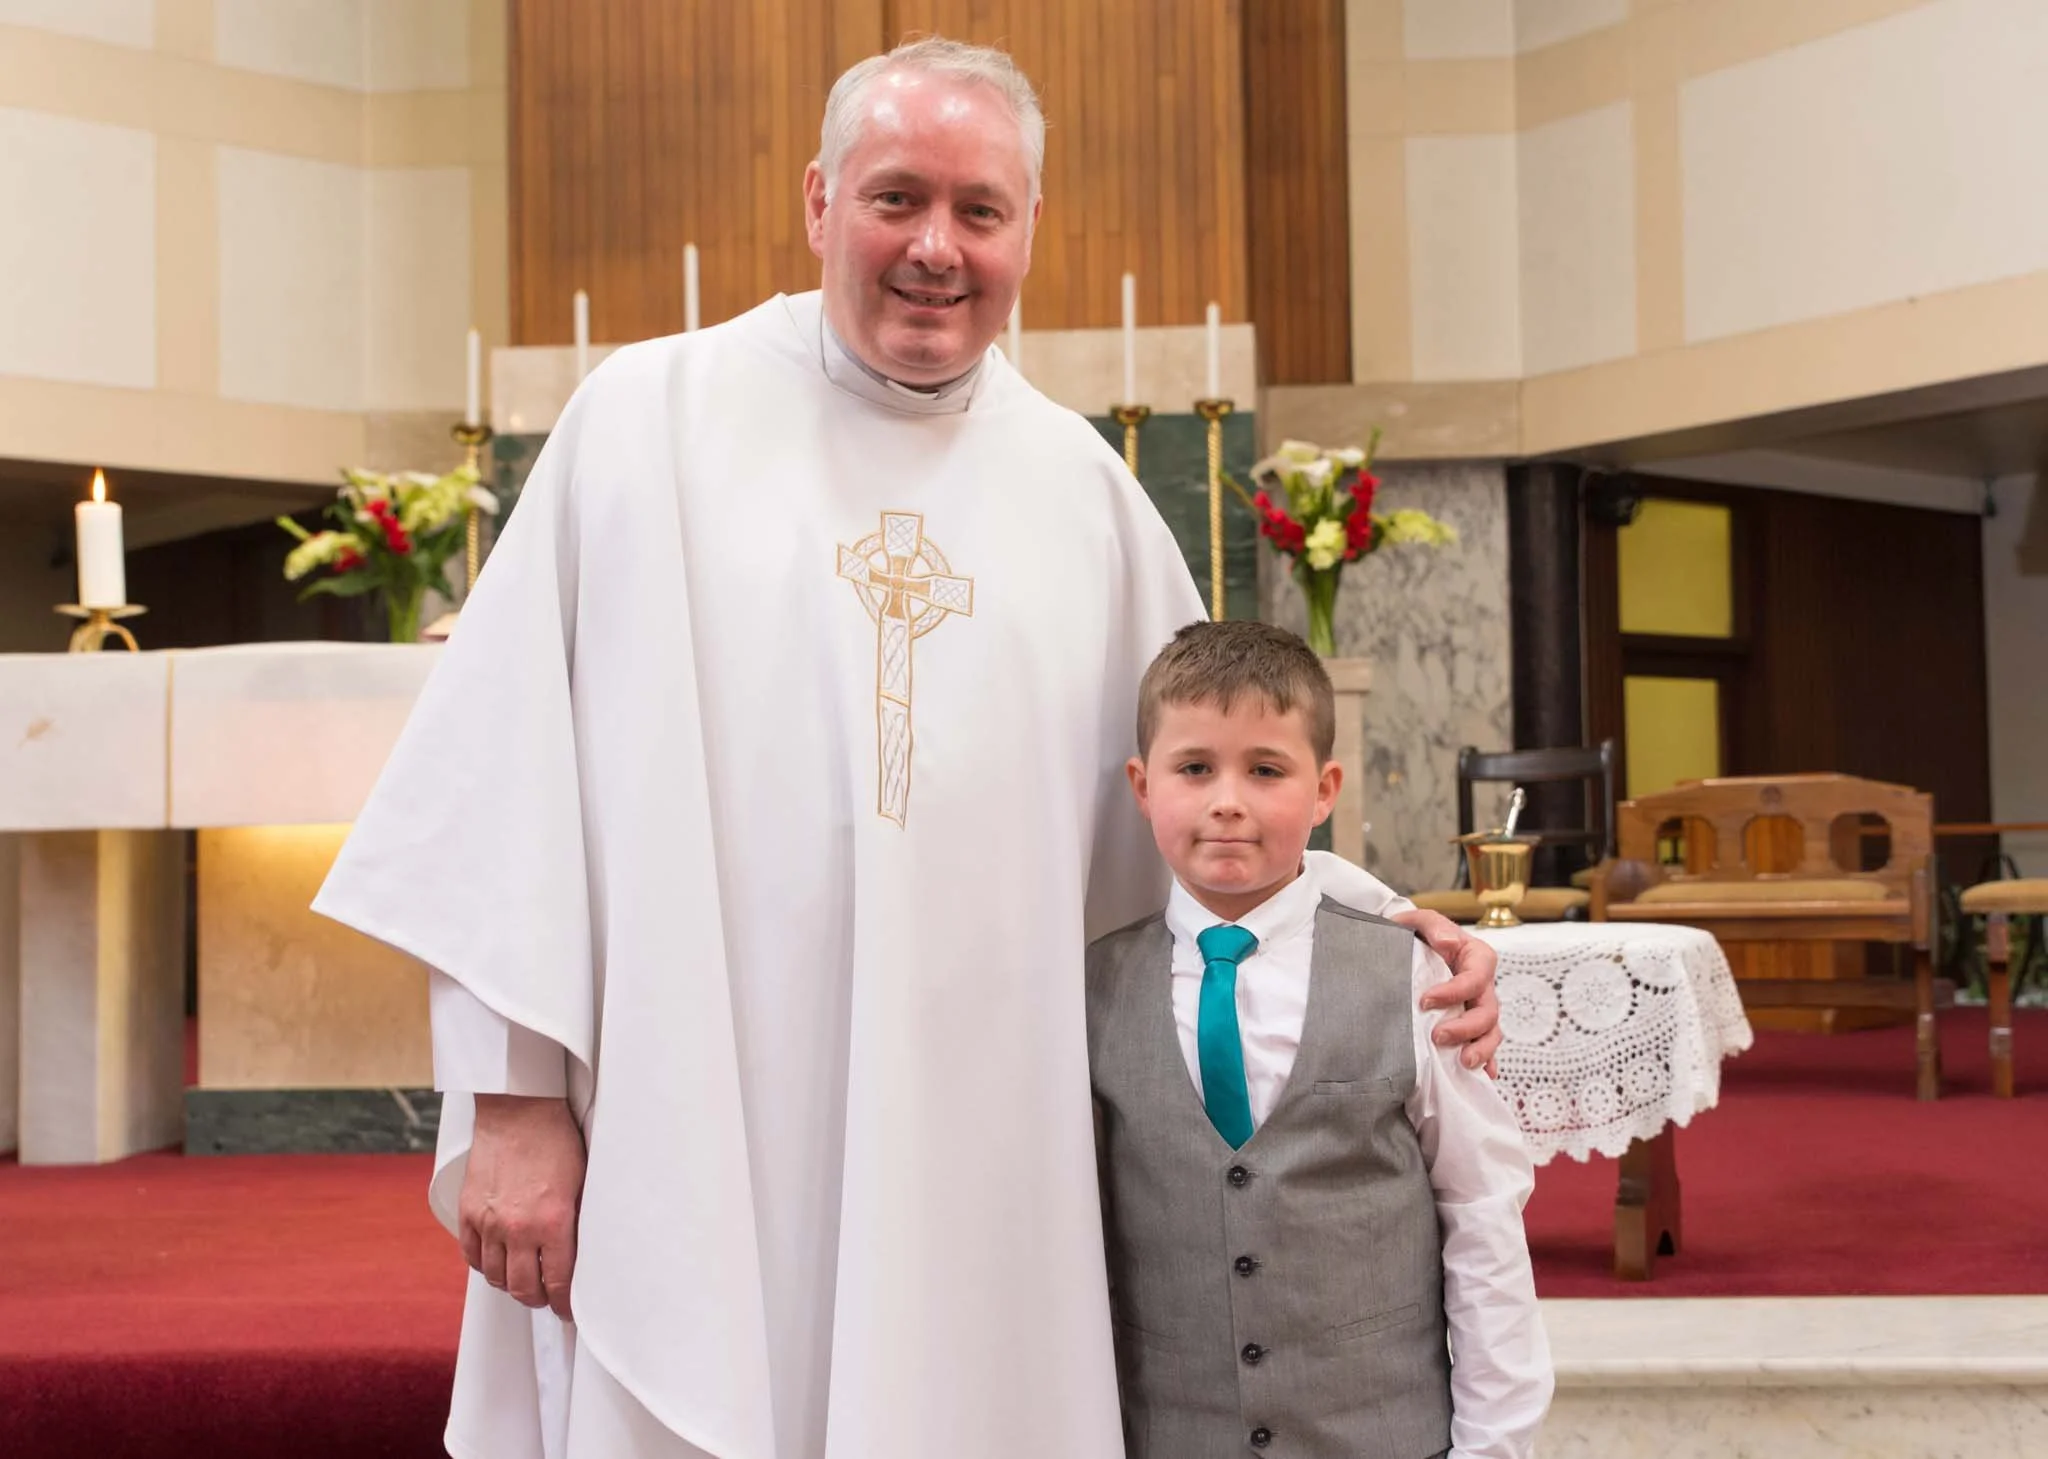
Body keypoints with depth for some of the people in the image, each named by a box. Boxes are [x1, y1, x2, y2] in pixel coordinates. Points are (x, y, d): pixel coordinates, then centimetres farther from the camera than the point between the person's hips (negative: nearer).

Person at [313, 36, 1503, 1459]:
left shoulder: (1083, 487, 10)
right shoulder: (652, 416, 0)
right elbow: (513, 771, -3)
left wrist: (1385, 926, 2)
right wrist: (510, 1098, -7)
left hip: (979, 1173, 3)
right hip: (687, 1163, -2)